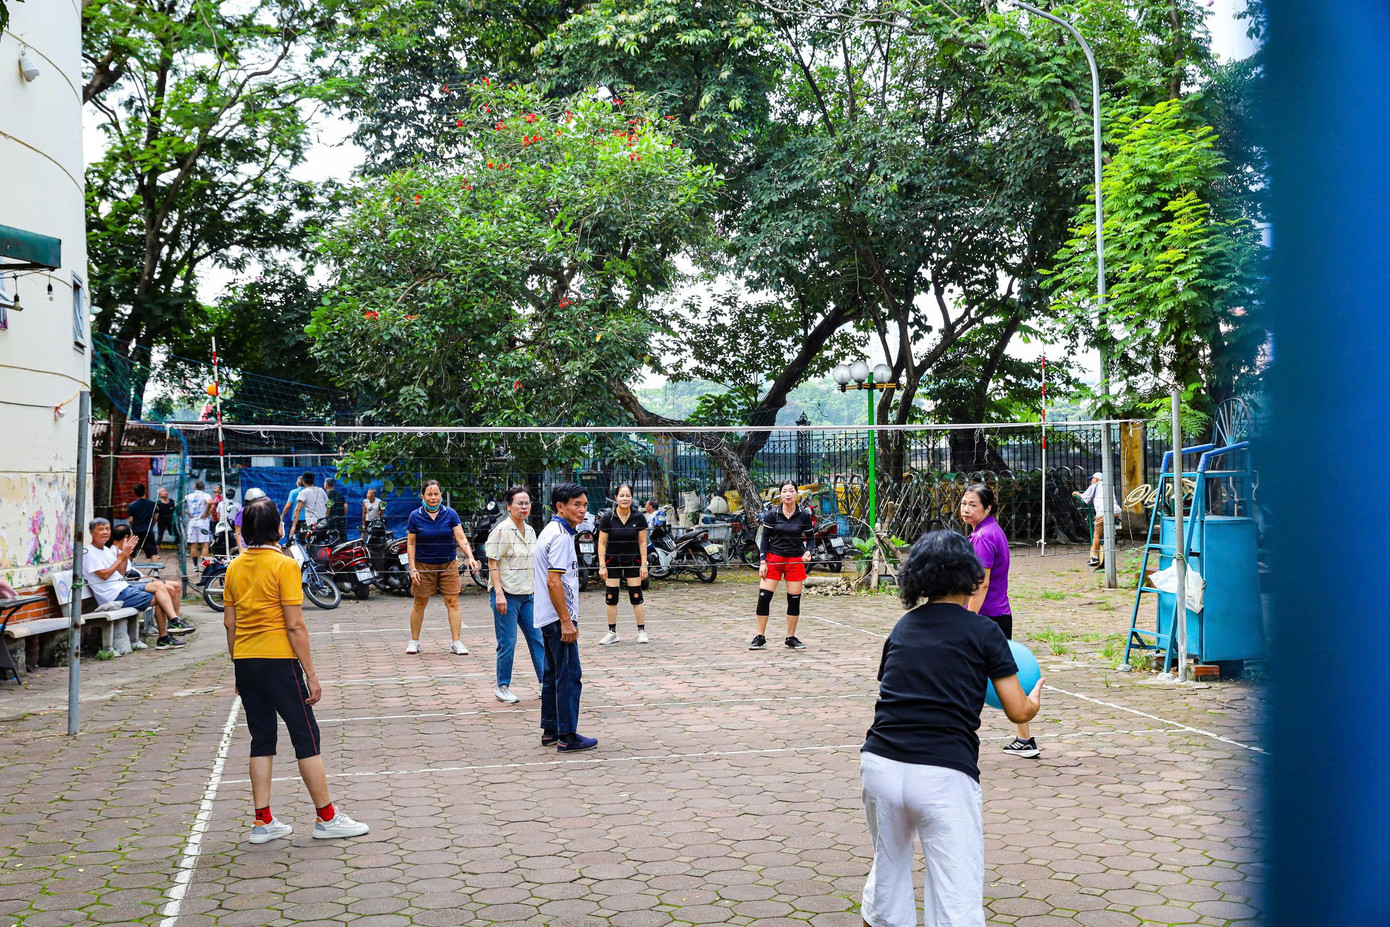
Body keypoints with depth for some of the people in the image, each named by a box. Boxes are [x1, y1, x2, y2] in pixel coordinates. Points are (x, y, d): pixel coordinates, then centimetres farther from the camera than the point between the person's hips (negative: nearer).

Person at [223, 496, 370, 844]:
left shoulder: (235, 567, 7)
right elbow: (294, 626, -14)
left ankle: (263, 822, 15)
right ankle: (327, 818, 10)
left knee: (262, 739, 13)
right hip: (278, 661, -6)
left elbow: (229, 622, 10)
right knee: (306, 737, 3)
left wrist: (238, 666, 19)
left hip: (245, 662, 6)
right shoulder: (284, 565, -12)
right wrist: (311, 674, -10)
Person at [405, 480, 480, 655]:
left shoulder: (450, 514, -1)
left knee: (453, 602, -3)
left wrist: (470, 557, -18)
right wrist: (412, 568, -5)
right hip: (424, 566, -1)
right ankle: (414, 641, 21)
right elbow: (411, 543, 1)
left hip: (448, 565, 1)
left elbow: (461, 538, -4)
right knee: (420, 603, 6)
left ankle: (456, 643, 2)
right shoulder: (415, 516, -2)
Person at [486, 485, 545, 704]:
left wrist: (537, 590, 17)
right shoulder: (501, 531, -11)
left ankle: (544, 680, 15)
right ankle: (502, 688, 12)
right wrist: (499, 594, -19)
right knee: (507, 643, -1)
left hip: (528, 595, 7)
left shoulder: (530, 531, 11)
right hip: (506, 594, -7)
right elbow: (493, 565, -13)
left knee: (537, 638, 7)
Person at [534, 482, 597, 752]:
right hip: (558, 617, -10)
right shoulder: (561, 536, -17)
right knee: (569, 676, -5)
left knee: (553, 674, 15)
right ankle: (567, 736, -1)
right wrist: (567, 621, -22)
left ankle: (550, 730, 22)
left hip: (548, 617, 11)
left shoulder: (550, 531, 15)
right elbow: (553, 582, -23)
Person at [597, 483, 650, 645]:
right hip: (612, 561, 0)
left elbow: (642, 542, 0)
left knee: (636, 597, 0)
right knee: (611, 597, 1)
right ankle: (612, 632, 13)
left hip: (633, 560, 0)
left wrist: (644, 565, -4)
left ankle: (642, 631, 11)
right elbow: (602, 543, -4)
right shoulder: (608, 517, -8)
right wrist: (602, 566, -8)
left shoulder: (639, 517, -5)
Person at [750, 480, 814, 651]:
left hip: (795, 560, 1)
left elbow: (810, 538, 7)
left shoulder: (804, 515, -1)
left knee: (794, 599, 3)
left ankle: (791, 638, 18)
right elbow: (765, 538, 2)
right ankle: (760, 638, 4)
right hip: (773, 558, -1)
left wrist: (808, 551, -14)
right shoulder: (772, 514, -2)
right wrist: (763, 562, -5)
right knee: (764, 597, -7)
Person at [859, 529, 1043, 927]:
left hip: (879, 763, 5)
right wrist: (1035, 699, 27)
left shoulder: (901, 628, 17)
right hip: (945, 773, -5)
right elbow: (1019, 711, 4)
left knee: (888, 868, 27)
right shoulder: (984, 632, 5)